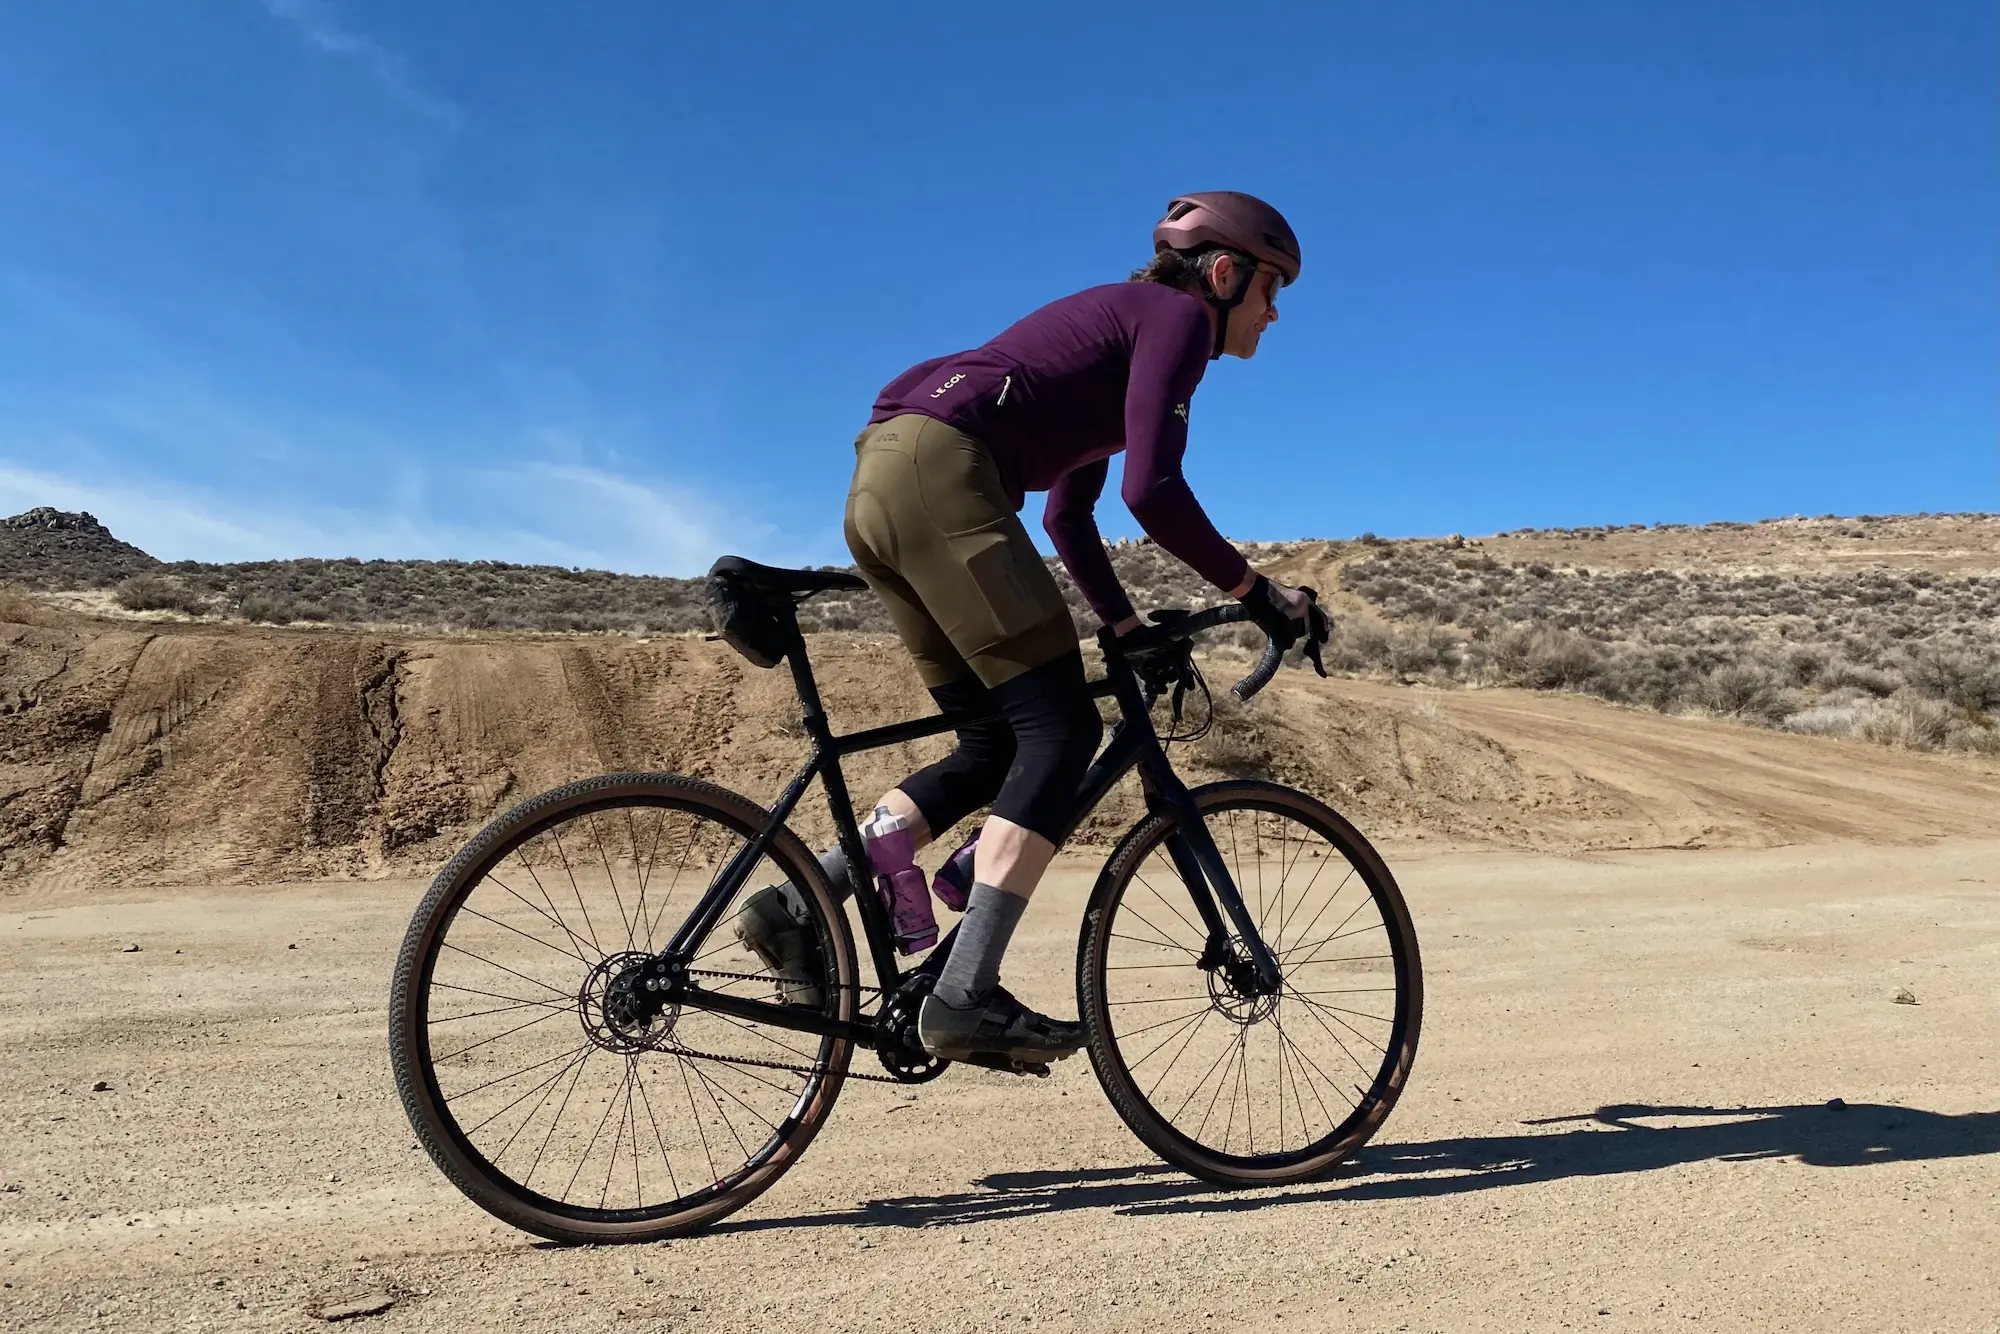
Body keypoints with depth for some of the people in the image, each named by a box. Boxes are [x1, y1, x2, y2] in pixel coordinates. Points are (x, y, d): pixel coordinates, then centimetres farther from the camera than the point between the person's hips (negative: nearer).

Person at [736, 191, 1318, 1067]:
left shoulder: (1123, 324, 31)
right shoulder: (1178, 315, 3)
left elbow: (1066, 514, 33)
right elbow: (1152, 491, -12)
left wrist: (1127, 626, 32)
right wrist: (1254, 589, -1)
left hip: (883, 485, 10)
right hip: (938, 473, -9)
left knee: (999, 745, 10)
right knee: (1059, 727, -10)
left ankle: (797, 908, 6)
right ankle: (965, 996, -16)